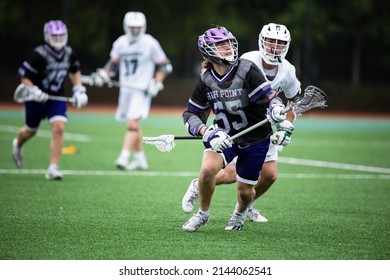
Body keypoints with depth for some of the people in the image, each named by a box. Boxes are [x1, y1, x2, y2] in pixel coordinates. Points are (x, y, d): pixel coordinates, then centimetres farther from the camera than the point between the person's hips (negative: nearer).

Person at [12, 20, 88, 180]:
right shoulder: (38, 55, -21)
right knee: (31, 131, 16)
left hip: (57, 98, 3)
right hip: (36, 99, -3)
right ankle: (18, 144, 53)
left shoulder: (69, 54, -4)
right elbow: (24, 76, -16)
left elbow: (75, 71, 16)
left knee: (59, 129, -17)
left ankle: (53, 168, -12)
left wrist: (78, 90, 7)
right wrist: (34, 91, -30)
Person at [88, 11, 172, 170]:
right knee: (134, 125, 13)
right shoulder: (120, 43, 5)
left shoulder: (150, 44, -7)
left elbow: (164, 66, -1)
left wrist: (156, 84, -11)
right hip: (125, 89, 5)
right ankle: (140, 159, 24)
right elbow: (113, 63, 20)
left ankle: (124, 158, -21)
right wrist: (103, 75, 4)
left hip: (141, 90, -5)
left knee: (133, 123, -17)